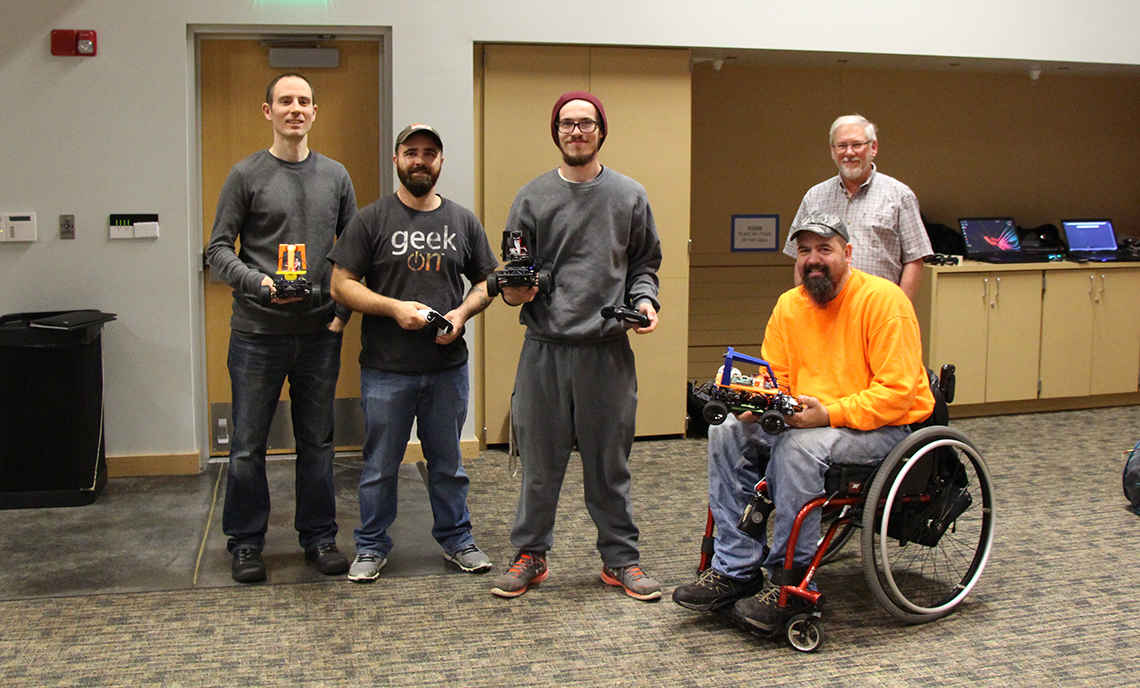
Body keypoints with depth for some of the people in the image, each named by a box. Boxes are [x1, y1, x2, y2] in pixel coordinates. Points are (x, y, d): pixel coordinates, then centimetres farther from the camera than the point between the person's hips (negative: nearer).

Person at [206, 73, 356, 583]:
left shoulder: (335, 176, 9)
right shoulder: (247, 175, -1)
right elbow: (218, 249, -2)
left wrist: (346, 309, 0)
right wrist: (259, 282, -18)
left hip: (320, 332, 3)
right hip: (258, 332, -3)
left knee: (317, 442, 10)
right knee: (248, 445, 4)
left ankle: (319, 536, 23)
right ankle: (245, 542, 17)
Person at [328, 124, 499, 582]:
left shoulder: (463, 221, 9)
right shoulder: (371, 220, -1)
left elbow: (486, 282, 14)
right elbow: (342, 285, -5)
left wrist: (463, 312, -6)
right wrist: (394, 308, -16)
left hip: (448, 367, 3)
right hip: (386, 370, -2)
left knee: (448, 463, 14)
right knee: (380, 466, 7)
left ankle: (456, 539, 29)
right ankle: (372, 547, 22)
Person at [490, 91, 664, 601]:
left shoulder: (630, 196, 10)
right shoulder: (532, 197, 8)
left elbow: (645, 262, 15)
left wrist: (644, 298, -3)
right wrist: (514, 293, -11)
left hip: (609, 349, 0)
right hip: (545, 347, 0)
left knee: (610, 462, 7)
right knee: (540, 461, 5)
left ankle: (620, 558, 20)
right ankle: (531, 555, 20)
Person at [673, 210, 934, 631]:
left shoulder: (883, 300, -15)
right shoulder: (789, 305, 6)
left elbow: (897, 391, -20)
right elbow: (774, 376, 11)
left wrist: (829, 414, -28)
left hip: (883, 424, -7)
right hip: (806, 417, 7)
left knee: (798, 446, -34)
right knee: (728, 432, -10)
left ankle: (787, 580, -20)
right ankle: (735, 569, -7)